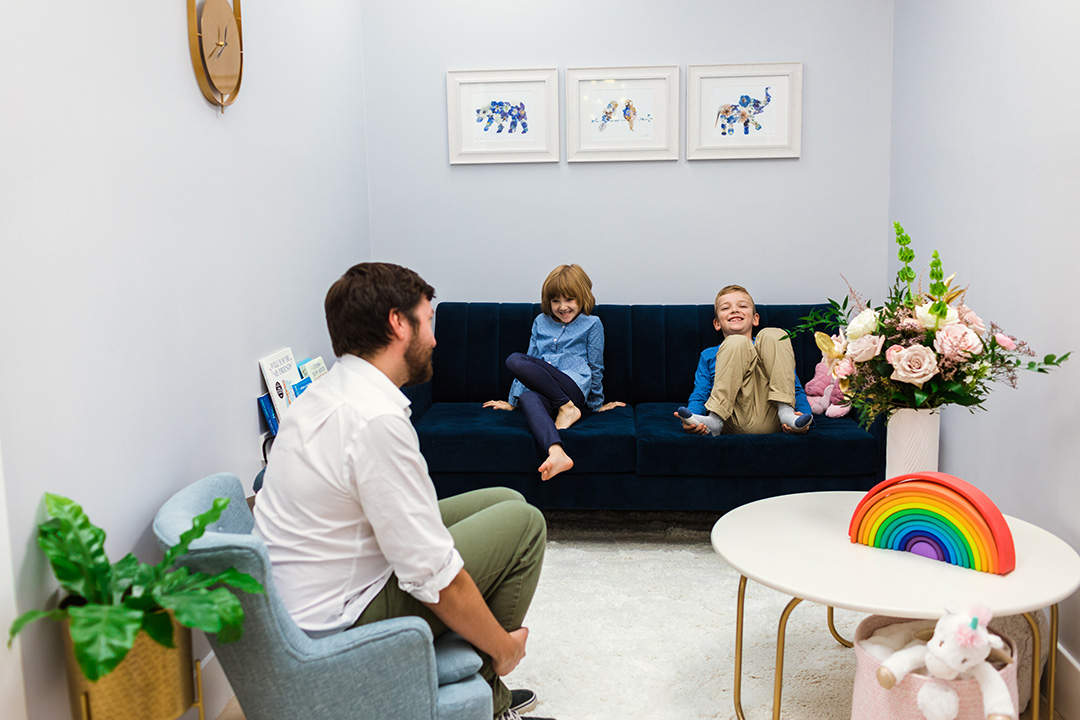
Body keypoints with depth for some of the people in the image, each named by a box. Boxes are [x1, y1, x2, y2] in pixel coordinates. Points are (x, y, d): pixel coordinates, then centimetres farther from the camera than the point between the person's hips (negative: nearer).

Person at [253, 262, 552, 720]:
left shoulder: (325, 392, 5)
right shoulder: (377, 419, -26)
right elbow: (433, 576, -24)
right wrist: (503, 647, -8)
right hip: (337, 623, -9)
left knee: (503, 501, 14)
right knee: (523, 523, -4)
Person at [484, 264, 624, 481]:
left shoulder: (591, 324, 11)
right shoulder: (541, 322, 23)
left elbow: (595, 368, 13)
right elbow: (530, 361, 26)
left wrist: (596, 405, 16)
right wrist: (513, 401, 24)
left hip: (574, 389, -3)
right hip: (543, 393, 4)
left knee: (515, 360, -25)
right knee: (528, 399, -38)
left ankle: (568, 408, -24)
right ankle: (556, 453, -61)